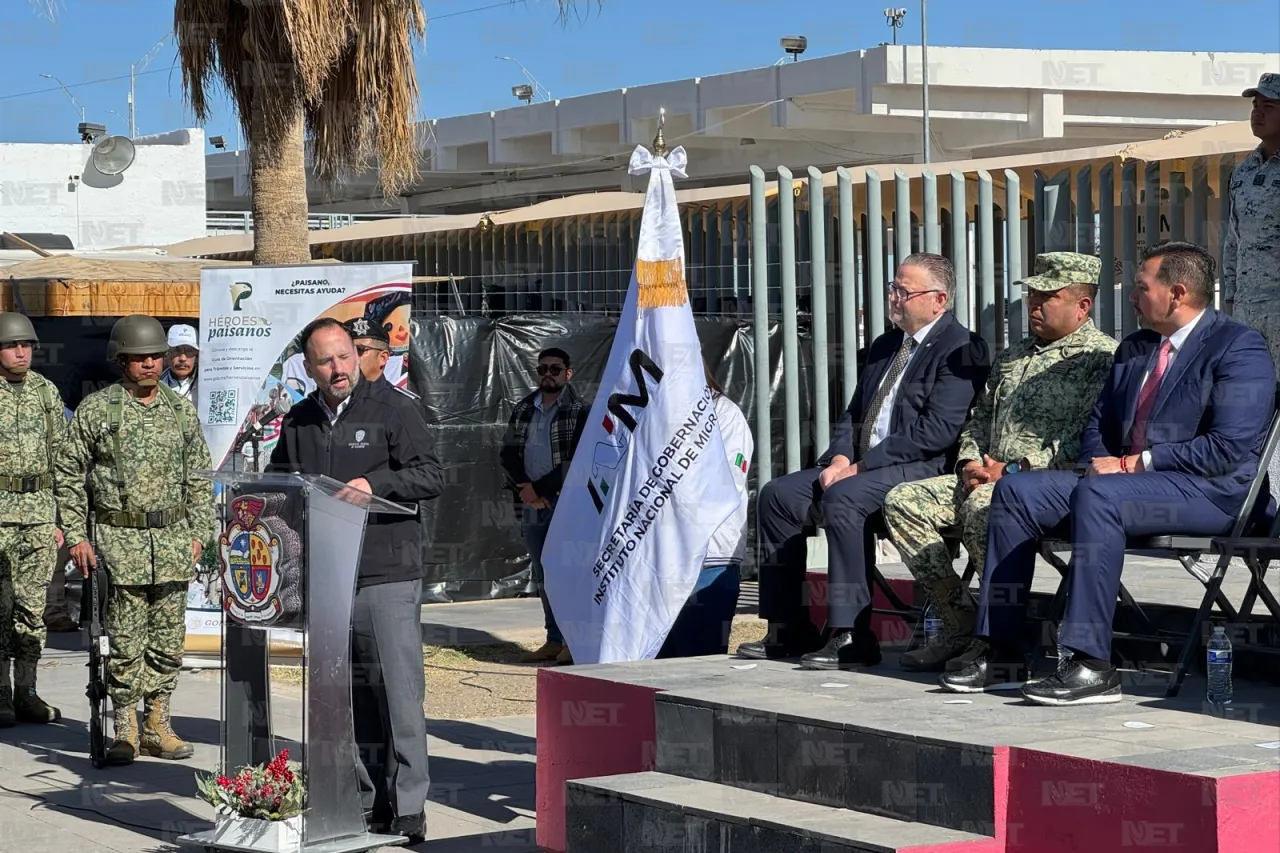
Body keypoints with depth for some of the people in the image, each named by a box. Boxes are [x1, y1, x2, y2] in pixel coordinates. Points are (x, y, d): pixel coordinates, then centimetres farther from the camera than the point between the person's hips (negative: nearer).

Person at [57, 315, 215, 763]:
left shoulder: (181, 410, 10)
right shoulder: (94, 409, -1)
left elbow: (199, 478, 16)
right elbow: (68, 476, 3)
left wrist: (198, 533, 9)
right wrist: (77, 536, -2)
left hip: (173, 539, 3)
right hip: (120, 540, -3)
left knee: (168, 639, 6)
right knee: (126, 640, -4)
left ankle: (157, 724, 15)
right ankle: (125, 729, 5)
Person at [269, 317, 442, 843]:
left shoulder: (393, 409, -1)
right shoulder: (298, 421, 16)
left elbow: (429, 477, -5)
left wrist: (375, 483, -20)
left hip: (388, 573, -5)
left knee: (398, 687, -8)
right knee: (347, 694, 7)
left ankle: (407, 805, -4)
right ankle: (366, 799, 14)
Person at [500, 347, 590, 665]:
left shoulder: (580, 411, -3)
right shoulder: (523, 410, 14)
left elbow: (577, 461, -10)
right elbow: (508, 453, 10)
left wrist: (540, 488, -12)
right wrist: (525, 487, -7)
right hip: (532, 505, 6)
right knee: (542, 575, 8)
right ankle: (554, 640, 13)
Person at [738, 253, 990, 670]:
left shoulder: (959, 350, -8)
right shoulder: (885, 346, 21)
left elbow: (937, 431, -18)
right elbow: (853, 415, 21)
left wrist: (862, 465, -18)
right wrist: (840, 458, -1)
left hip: (923, 468, -10)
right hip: (859, 465, 10)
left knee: (843, 498, -34)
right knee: (777, 494, -2)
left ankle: (851, 636, -32)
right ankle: (788, 628, 1)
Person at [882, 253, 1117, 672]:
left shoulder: (1101, 357, -4)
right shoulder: (1012, 356, 24)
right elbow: (979, 419, 27)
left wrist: (1014, 471, -18)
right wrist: (970, 463, 4)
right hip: (988, 479, 9)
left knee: (983, 507, -38)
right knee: (903, 501, -8)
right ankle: (960, 623, -6)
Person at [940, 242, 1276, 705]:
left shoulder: (1238, 346, -7)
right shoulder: (1133, 349, 19)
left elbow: (1229, 447, -18)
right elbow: (1098, 427, 24)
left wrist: (1143, 461, -15)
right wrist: (1099, 460, 0)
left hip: (1210, 492, -8)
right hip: (1119, 478, 8)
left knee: (1098, 494, -35)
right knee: (1015, 490, -8)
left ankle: (1090, 664, -36)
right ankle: (997, 648, -8)